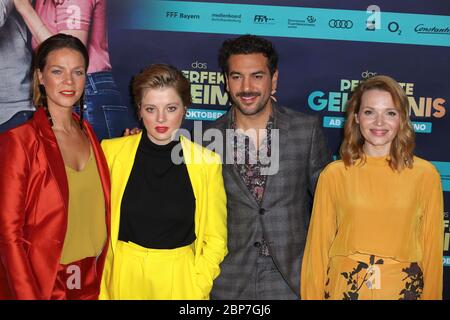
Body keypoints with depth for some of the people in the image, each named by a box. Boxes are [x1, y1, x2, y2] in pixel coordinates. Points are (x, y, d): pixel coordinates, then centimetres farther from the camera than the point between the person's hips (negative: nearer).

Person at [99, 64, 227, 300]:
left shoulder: (206, 162, -8)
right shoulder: (113, 151, -7)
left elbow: (215, 238, -2)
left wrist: (196, 289, -10)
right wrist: (100, 289, -5)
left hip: (181, 279, 0)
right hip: (124, 277, 1)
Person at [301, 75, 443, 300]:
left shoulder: (425, 174, -4)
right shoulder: (333, 174, -5)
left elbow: (432, 248, 2)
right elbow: (318, 246, -1)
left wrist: (431, 295, 3)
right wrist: (313, 295, -1)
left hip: (403, 289, 1)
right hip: (344, 289, 0)